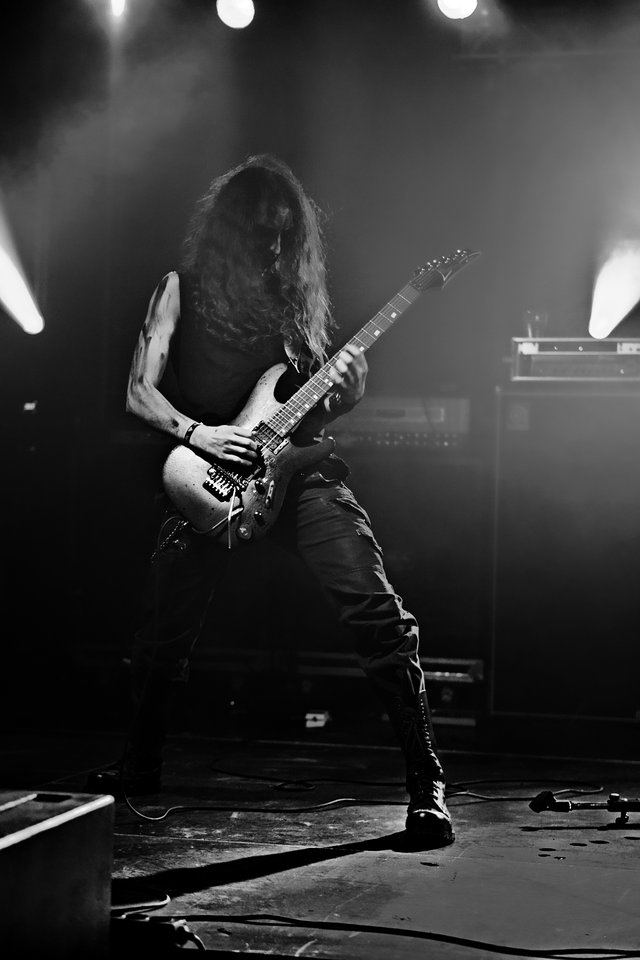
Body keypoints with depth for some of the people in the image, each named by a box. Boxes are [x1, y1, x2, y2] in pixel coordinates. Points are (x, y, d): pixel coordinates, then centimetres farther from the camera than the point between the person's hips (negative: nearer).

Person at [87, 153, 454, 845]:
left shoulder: (301, 292, 12)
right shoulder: (182, 290, 5)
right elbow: (139, 394, -1)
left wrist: (346, 387, -6)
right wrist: (198, 434, -17)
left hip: (295, 466, 1)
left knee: (377, 612, -14)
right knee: (163, 635, 7)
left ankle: (426, 782, -8)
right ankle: (138, 769, 34)